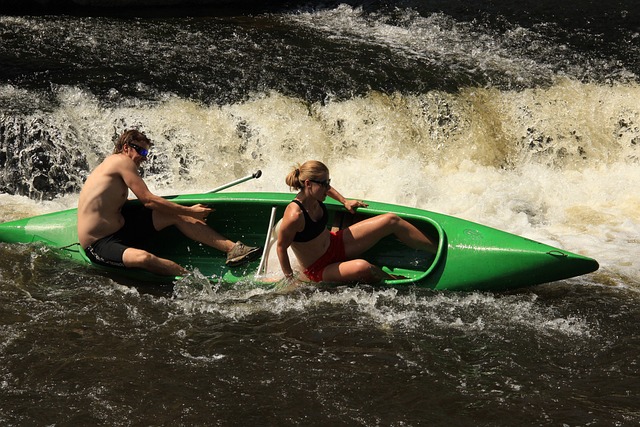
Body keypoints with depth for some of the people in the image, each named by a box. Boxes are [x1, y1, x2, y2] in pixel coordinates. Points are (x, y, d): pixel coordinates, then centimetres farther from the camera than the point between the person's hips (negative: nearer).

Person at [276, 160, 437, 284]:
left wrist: (344, 201, 15)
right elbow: (281, 247, -23)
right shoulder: (295, 215, -33)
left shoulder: (313, 197, -9)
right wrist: (290, 280, -18)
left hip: (336, 244, 9)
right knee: (362, 267, -40)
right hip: (319, 270, -8)